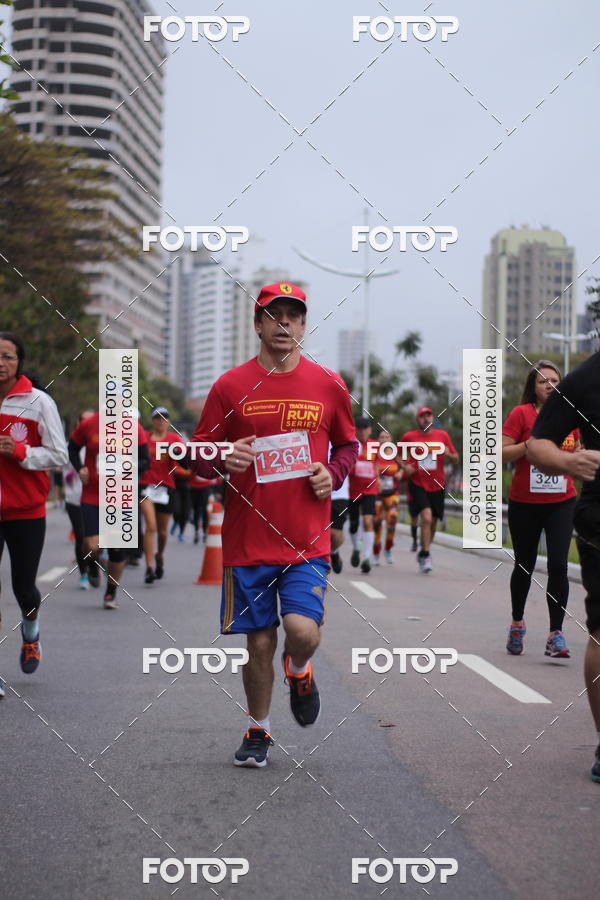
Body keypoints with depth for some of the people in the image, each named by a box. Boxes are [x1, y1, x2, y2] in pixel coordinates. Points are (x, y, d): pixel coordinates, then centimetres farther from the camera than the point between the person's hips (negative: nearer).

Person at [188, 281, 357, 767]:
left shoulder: (328, 385, 5)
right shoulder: (230, 386, 2)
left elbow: (348, 444, 19)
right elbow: (198, 456, 7)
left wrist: (333, 473, -1)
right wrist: (223, 460, -15)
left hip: (307, 540, 0)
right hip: (247, 539, 0)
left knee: (303, 631, -16)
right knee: (259, 643, 6)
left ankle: (299, 670, 21)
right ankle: (258, 731, 29)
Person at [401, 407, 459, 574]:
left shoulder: (442, 435, 4)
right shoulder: (409, 437, 0)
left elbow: (455, 460, 8)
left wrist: (448, 454, -14)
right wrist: (405, 466, -5)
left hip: (437, 485, 3)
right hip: (418, 484, -3)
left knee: (433, 522, 11)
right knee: (426, 517, -21)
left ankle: (423, 552, 33)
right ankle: (426, 555, -12)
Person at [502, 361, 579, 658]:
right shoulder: (521, 413, -5)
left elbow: (578, 452, 19)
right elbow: (502, 454, -9)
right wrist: (529, 444, -22)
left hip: (562, 502, 1)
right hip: (524, 503, -1)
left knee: (558, 565, -11)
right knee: (524, 566, 12)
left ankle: (556, 634, -6)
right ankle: (517, 624, 34)